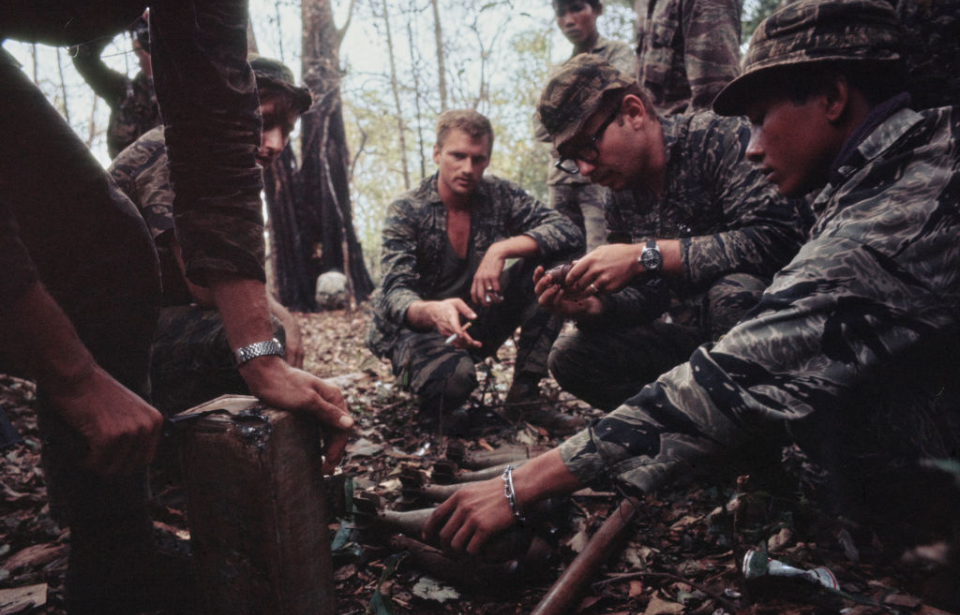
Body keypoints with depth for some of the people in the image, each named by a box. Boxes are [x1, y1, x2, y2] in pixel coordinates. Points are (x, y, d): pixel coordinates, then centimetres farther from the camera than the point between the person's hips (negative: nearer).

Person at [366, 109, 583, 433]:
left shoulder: (499, 195, -5)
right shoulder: (405, 212, -14)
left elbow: (569, 232, -15)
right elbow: (395, 293, -25)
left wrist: (501, 249, -30)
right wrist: (432, 311, -50)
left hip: (477, 323, 4)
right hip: (417, 327, -4)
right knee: (454, 375, -39)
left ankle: (523, 395, -11)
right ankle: (431, 419, 0)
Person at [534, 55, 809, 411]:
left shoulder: (720, 139, -17)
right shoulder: (622, 201, 5)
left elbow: (779, 239, -31)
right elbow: (652, 296, 6)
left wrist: (648, 255, -32)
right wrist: (593, 308, -14)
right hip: (693, 333, 7)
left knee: (734, 292, -39)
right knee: (569, 356, -3)